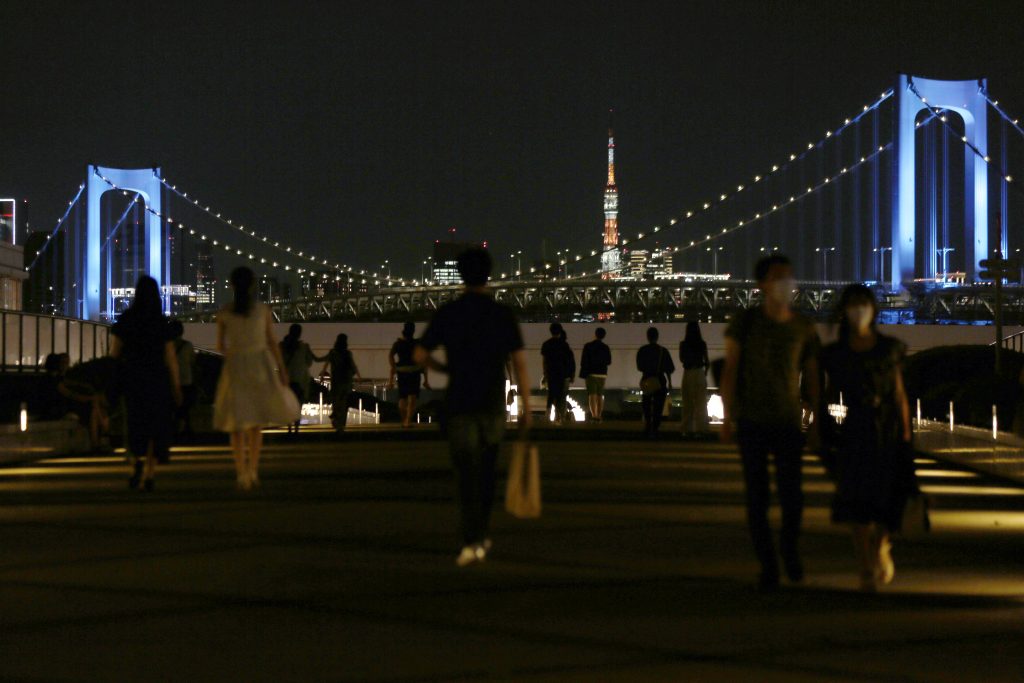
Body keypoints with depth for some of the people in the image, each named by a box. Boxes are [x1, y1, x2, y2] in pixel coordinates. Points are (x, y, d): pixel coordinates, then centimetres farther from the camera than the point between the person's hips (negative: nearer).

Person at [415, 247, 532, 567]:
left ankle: (473, 542, -15)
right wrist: (526, 408, 0)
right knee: (486, 472, 18)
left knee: (467, 475, -3)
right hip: (493, 405, 1)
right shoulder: (503, 314, -2)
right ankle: (482, 534, 26)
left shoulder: (447, 314, -2)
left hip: (460, 404, -1)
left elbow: (419, 355, 1)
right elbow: (520, 363, -5)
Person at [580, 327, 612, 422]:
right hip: (602, 374, 3)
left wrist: (583, 373, -3)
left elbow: (583, 361, -9)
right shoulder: (606, 347, 3)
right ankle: (599, 416, 11)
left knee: (592, 395, -6)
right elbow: (608, 362, 9)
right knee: (600, 395, 10)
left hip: (591, 374, -3)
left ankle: (593, 415, -18)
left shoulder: (588, 346, -7)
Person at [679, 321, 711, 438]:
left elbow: (681, 359, 5)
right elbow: (707, 361, -2)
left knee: (687, 403, 9)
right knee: (700, 404, 5)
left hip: (687, 374, 1)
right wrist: (705, 372, 15)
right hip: (700, 374, -1)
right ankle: (700, 428, 0)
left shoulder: (683, 344, -6)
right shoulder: (702, 344, -6)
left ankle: (687, 429, 7)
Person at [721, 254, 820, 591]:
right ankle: (767, 566, 11)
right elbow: (729, 369, -6)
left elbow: (811, 376, 8)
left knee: (791, 497, -8)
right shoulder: (745, 323, -3)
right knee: (757, 497, -1)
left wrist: (816, 422, 5)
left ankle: (789, 545, 22)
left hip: (788, 423, 1)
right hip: (751, 423, -1)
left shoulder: (804, 328, 3)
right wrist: (728, 417, -14)